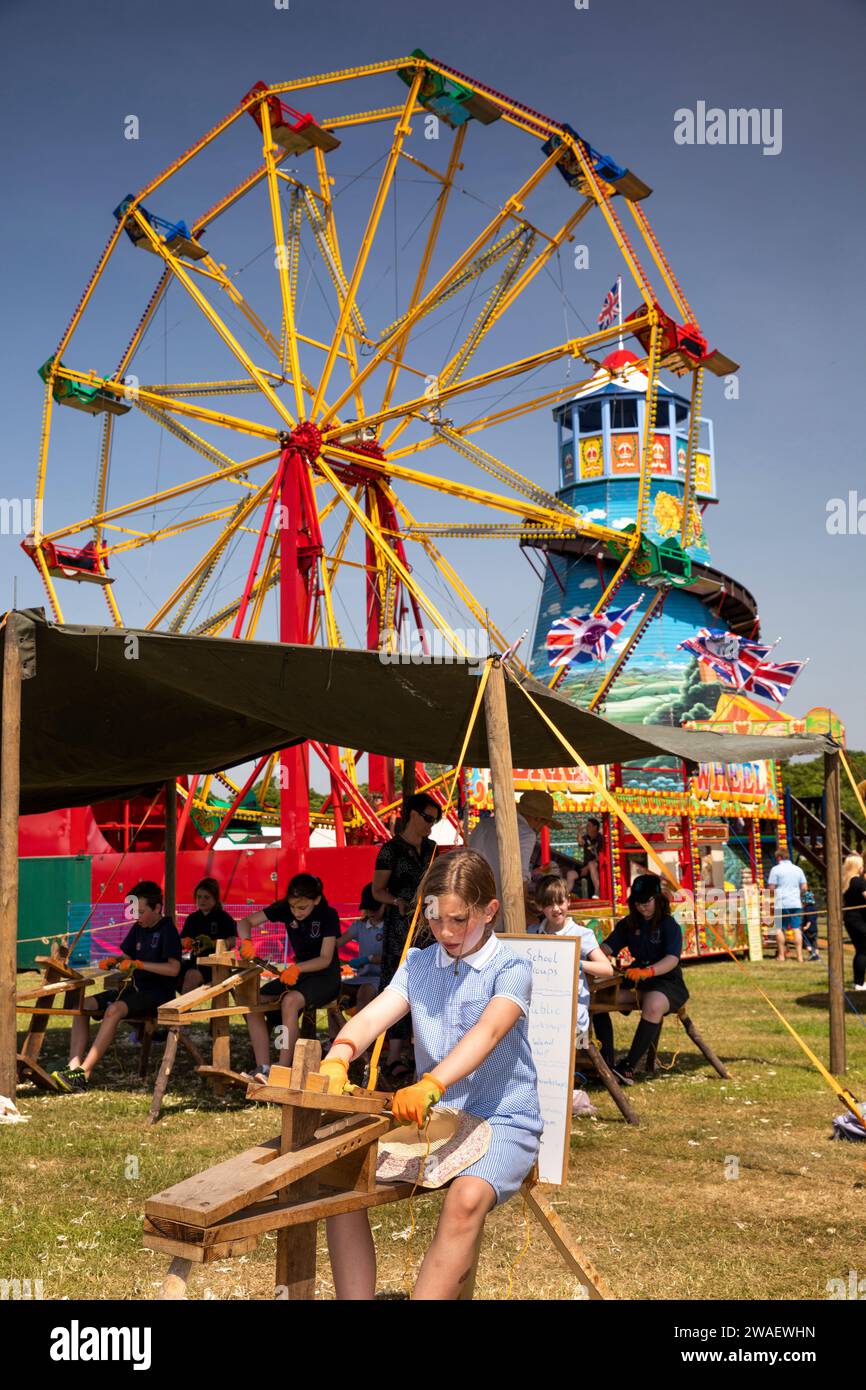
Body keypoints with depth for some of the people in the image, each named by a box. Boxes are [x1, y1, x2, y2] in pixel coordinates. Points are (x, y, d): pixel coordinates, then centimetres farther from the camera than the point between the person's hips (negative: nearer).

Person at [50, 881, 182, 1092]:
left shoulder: (167, 930, -9)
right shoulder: (138, 928, 15)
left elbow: (174, 968, -20)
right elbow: (127, 956, 25)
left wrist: (139, 964, -22)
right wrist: (114, 961, 2)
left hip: (157, 994, -9)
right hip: (135, 988, 9)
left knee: (114, 1010, -33)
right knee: (83, 1005, -7)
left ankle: (84, 1074, -33)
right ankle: (73, 1066, -20)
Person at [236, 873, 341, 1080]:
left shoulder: (328, 915, -17)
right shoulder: (284, 908, -5)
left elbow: (326, 959, -20)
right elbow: (245, 922, -5)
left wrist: (297, 968, -38)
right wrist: (246, 941, -28)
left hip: (325, 976, -6)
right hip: (299, 972, 6)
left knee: (290, 1000, -36)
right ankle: (262, 1070, -21)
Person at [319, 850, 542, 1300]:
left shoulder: (510, 969, -9)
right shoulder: (418, 965, 6)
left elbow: (487, 1033, -28)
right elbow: (374, 1015, -10)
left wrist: (430, 1085, -46)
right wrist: (337, 1059, -33)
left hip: (501, 1120, -5)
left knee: (466, 1197, -35)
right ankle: (354, 1296, -7)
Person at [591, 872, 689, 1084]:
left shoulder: (669, 925, -7)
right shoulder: (629, 924, 12)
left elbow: (672, 959, -23)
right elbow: (607, 947, 4)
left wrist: (647, 971, -42)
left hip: (667, 982, -6)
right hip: (637, 981, 6)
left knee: (653, 1005, -39)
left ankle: (629, 1067, -37)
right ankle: (607, 1062, -18)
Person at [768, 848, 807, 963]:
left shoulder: (776, 869, -3)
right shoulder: (798, 869, 10)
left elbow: (771, 887, -6)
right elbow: (804, 887, 11)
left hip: (781, 903, -4)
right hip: (796, 903, 4)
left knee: (780, 929, 5)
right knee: (797, 929, 3)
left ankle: (781, 955, 5)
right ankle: (799, 955, 0)